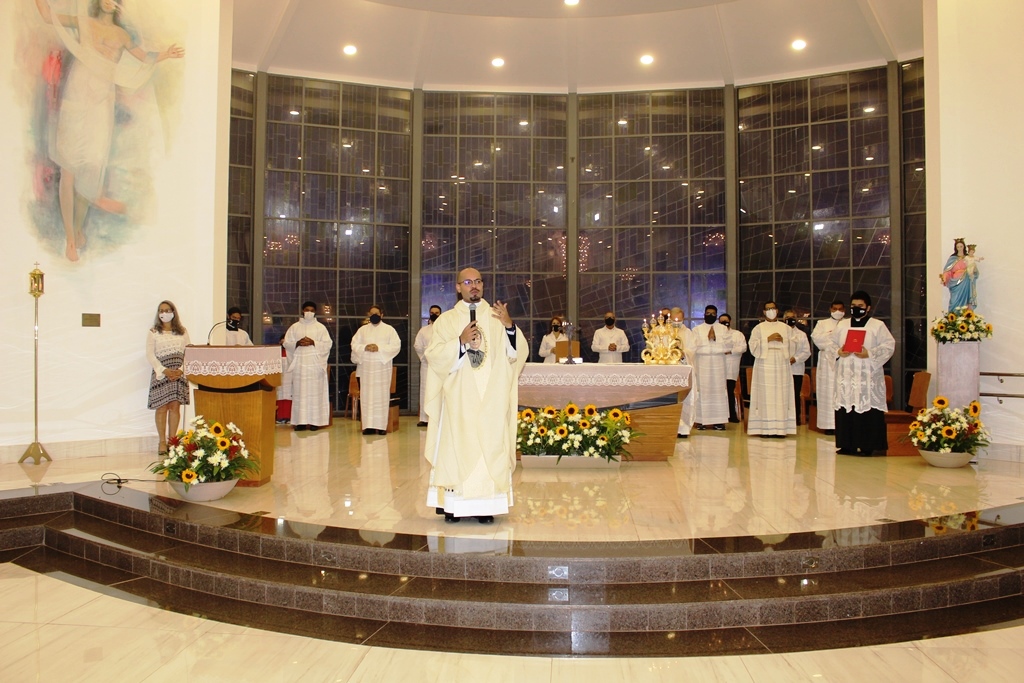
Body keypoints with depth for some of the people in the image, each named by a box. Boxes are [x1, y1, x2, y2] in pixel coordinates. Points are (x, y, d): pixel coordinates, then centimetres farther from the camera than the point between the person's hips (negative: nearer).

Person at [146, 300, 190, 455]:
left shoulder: (182, 331, 12)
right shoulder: (153, 332, 5)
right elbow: (150, 354, -1)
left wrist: (182, 370, -8)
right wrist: (164, 371, -12)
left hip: (179, 373, 2)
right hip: (161, 373, -2)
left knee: (175, 407, 2)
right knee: (162, 407, -3)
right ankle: (162, 442, 5)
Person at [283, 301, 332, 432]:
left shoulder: (320, 327, 9)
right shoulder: (295, 327, 14)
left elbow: (328, 344, 1)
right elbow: (287, 343, 8)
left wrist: (313, 342, -12)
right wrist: (297, 343, -10)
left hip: (315, 363, -1)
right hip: (299, 363, 2)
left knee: (315, 392, -5)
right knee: (299, 392, -2)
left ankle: (315, 421, -3)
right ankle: (300, 421, 0)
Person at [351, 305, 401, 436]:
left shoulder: (389, 329, 8)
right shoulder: (362, 329, 15)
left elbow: (396, 346, -2)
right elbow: (354, 345, 7)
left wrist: (379, 348, -14)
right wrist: (365, 347, -12)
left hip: (382, 367, -2)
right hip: (365, 367, 2)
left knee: (381, 395, -5)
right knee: (367, 396, -2)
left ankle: (381, 425, -3)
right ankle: (368, 425, 0)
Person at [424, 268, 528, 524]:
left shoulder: (497, 316, 10)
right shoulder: (446, 319, 9)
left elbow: (519, 354, 2)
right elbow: (433, 356, -2)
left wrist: (510, 326, -15)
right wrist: (461, 341, -14)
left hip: (491, 399, 1)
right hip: (458, 399, 0)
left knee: (490, 445, -2)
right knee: (457, 446, -3)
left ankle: (485, 504, 4)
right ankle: (454, 504, 5)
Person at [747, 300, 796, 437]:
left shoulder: (786, 328, 14)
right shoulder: (758, 328, 8)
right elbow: (753, 346, -4)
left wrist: (782, 340, -3)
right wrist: (768, 339, -10)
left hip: (781, 366, 2)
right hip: (764, 366, -2)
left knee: (781, 396, -2)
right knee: (765, 396, -6)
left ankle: (780, 428, 1)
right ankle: (764, 428, -5)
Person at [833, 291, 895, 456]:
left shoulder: (878, 325, 5)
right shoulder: (842, 325, 15)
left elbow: (888, 346, -3)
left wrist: (869, 354, -15)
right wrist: (838, 352, -6)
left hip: (868, 376, -3)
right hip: (846, 376, 3)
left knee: (869, 410, -8)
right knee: (845, 409, -1)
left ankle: (868, 445, -3)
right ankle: (847, 445, 5)